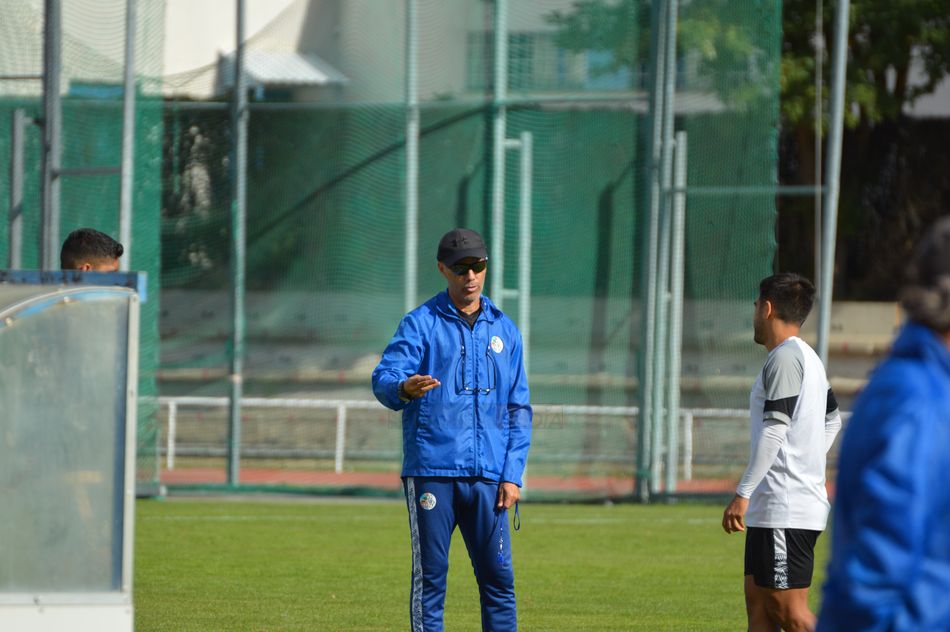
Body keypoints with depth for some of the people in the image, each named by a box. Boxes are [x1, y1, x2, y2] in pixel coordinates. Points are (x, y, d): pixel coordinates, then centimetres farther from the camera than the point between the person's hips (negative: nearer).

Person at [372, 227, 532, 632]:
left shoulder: (504, 330, 15)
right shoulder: (420, 324, 3)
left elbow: (519, 409, 14)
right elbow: (383, 379, -11)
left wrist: (512, 475, 4)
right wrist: (402, 389, -35)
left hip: (488, 476, 3)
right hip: (431, 472, -3)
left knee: (499, 578, 1)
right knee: (430, 578, -2)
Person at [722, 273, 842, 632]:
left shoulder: (785, 358, -13)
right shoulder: (809, 359, 18)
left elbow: (774, 430, -21)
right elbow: (831, 421, 30)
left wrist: (743, 493, -21)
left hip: (785, 510, -10)